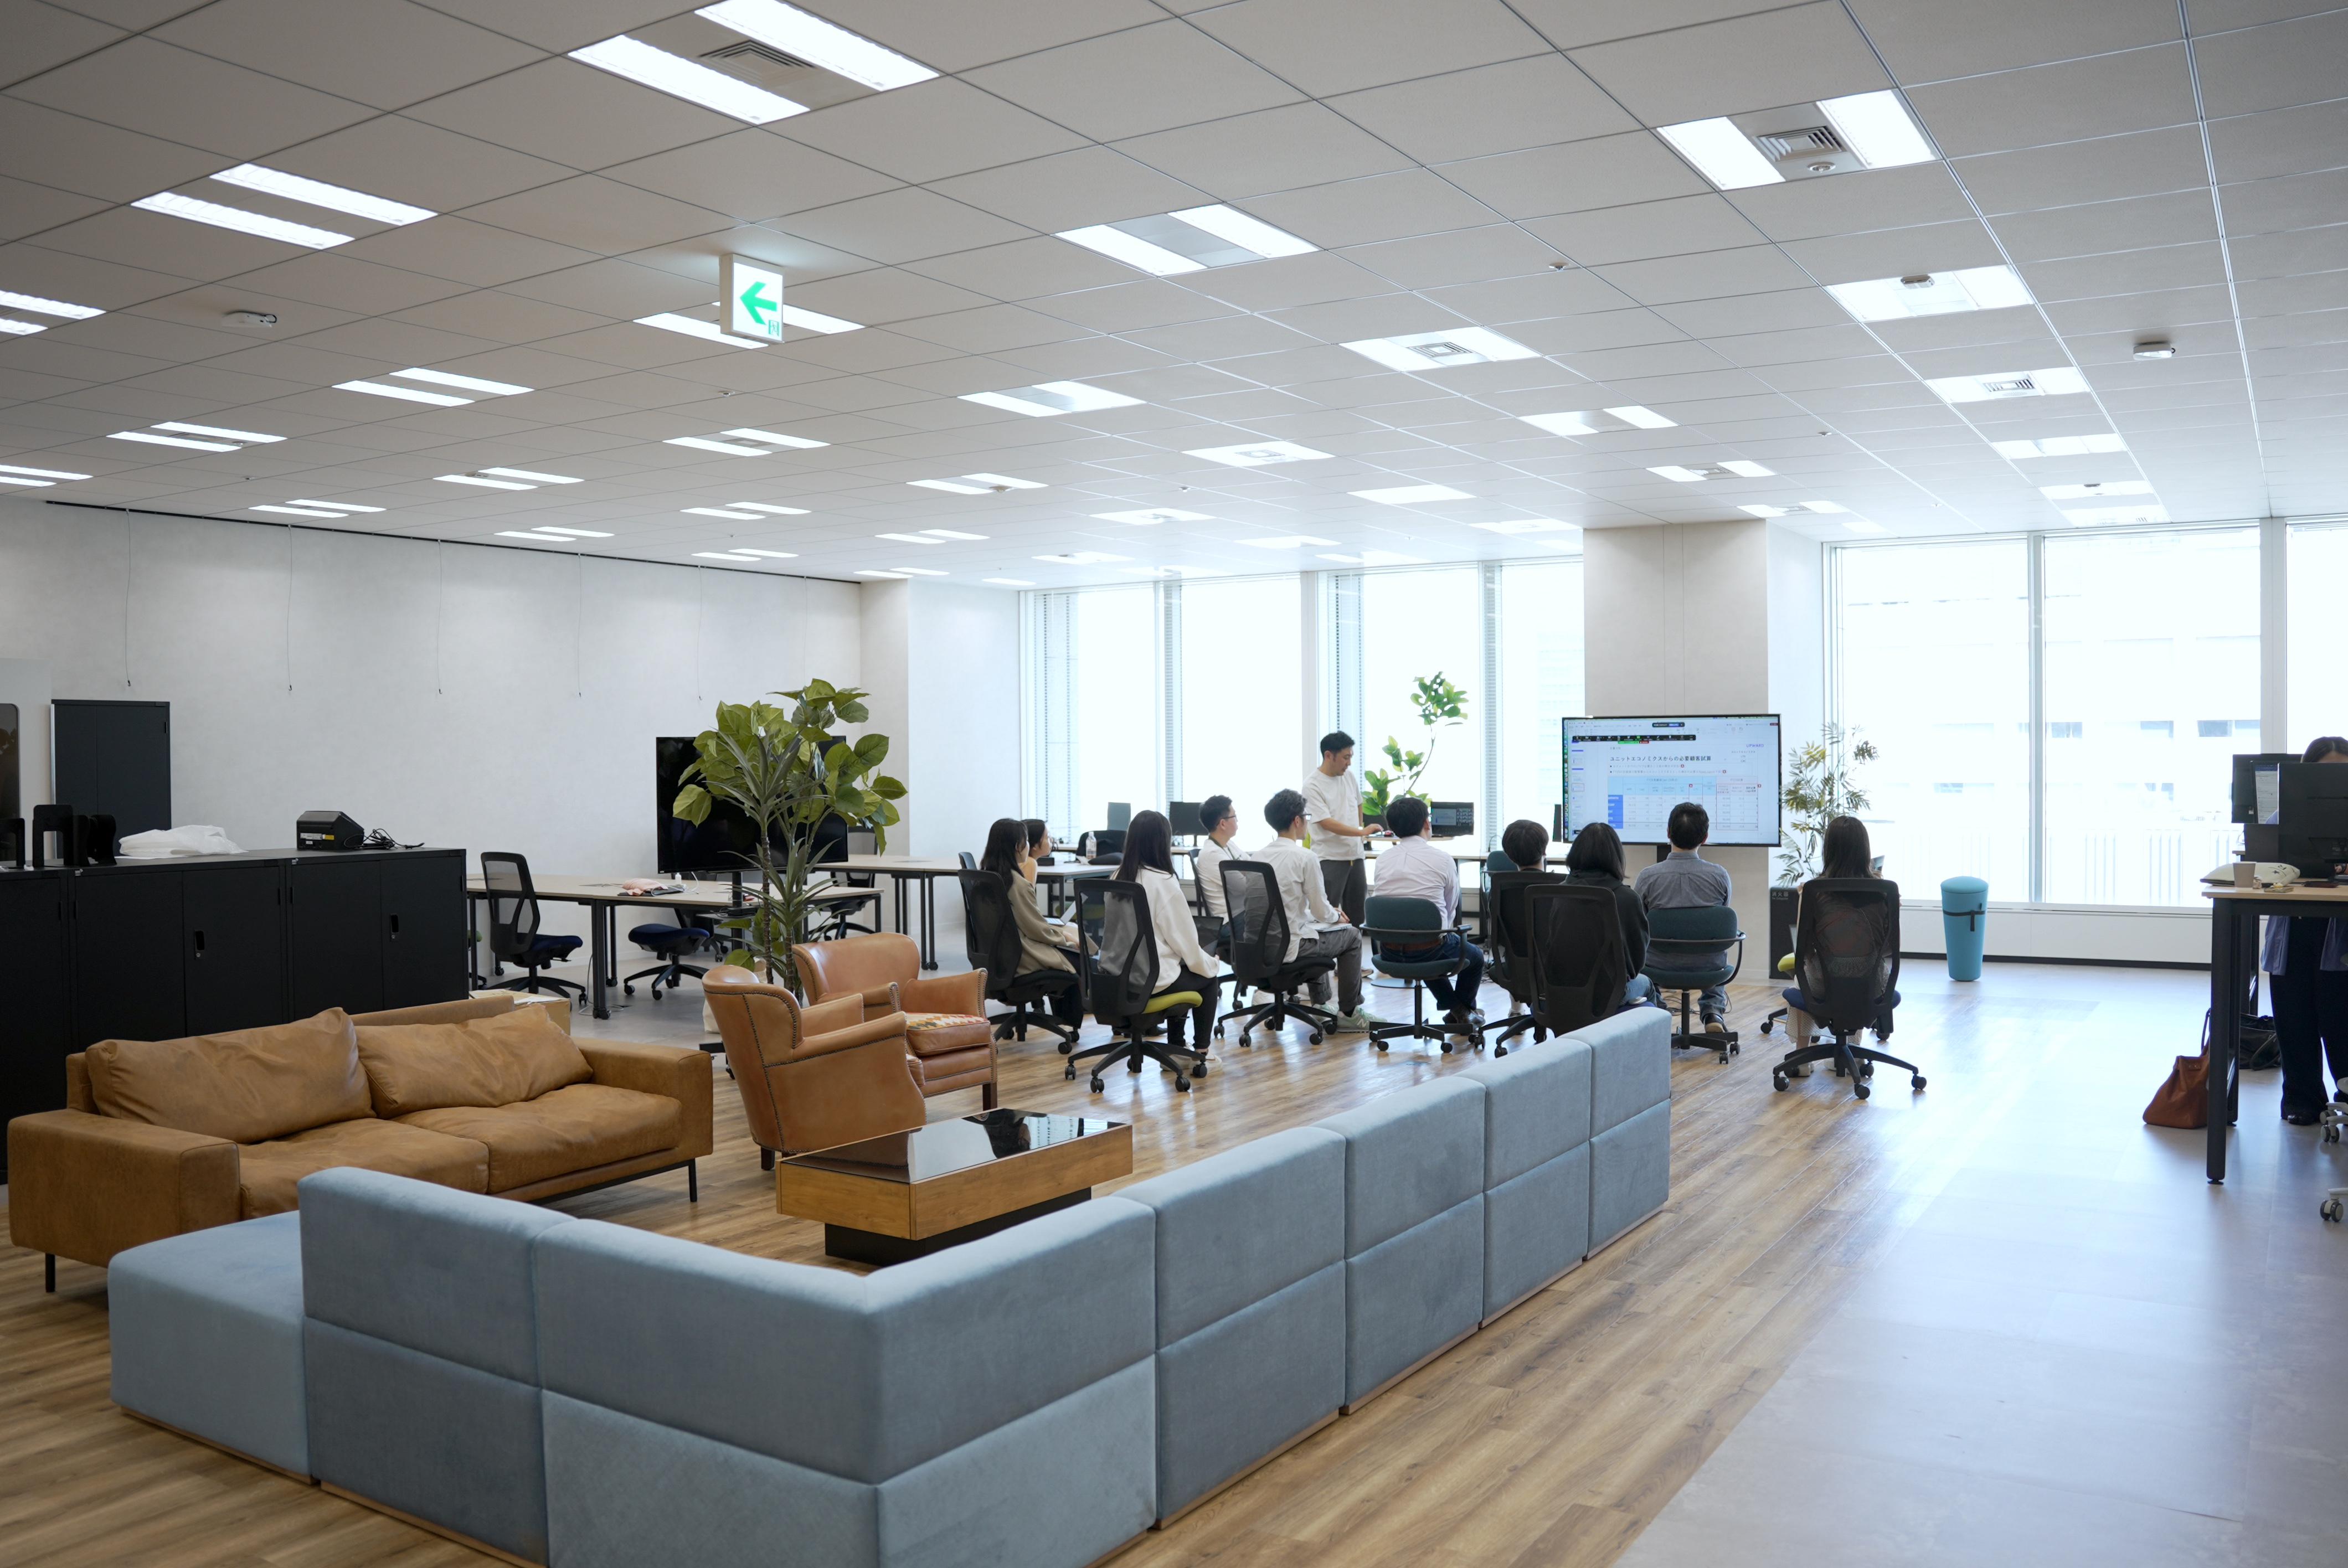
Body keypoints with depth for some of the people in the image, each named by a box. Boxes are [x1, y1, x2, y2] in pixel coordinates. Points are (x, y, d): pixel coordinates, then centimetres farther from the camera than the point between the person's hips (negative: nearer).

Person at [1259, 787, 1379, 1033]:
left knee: (1316, 929, 35)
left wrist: (1330, 912, 19)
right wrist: (1337, 916, 12)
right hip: (1289, 946, -7)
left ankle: (1321, 1002, 45)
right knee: (1351, 936, 17)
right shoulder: (1305, 858, -17)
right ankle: (1348, 1014, 24)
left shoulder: (1257, 856, 3)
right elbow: (1321, 911, -12)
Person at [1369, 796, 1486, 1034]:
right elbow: (1451, 910, 3)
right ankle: (1466, 1010, 44)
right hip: (1430, 948, -4)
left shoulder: (1382, 860, 1)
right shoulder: (1442, 860, -10)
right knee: (1475, 955, 30)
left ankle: (1454, 1008, 41)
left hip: (1390, 950, 4)